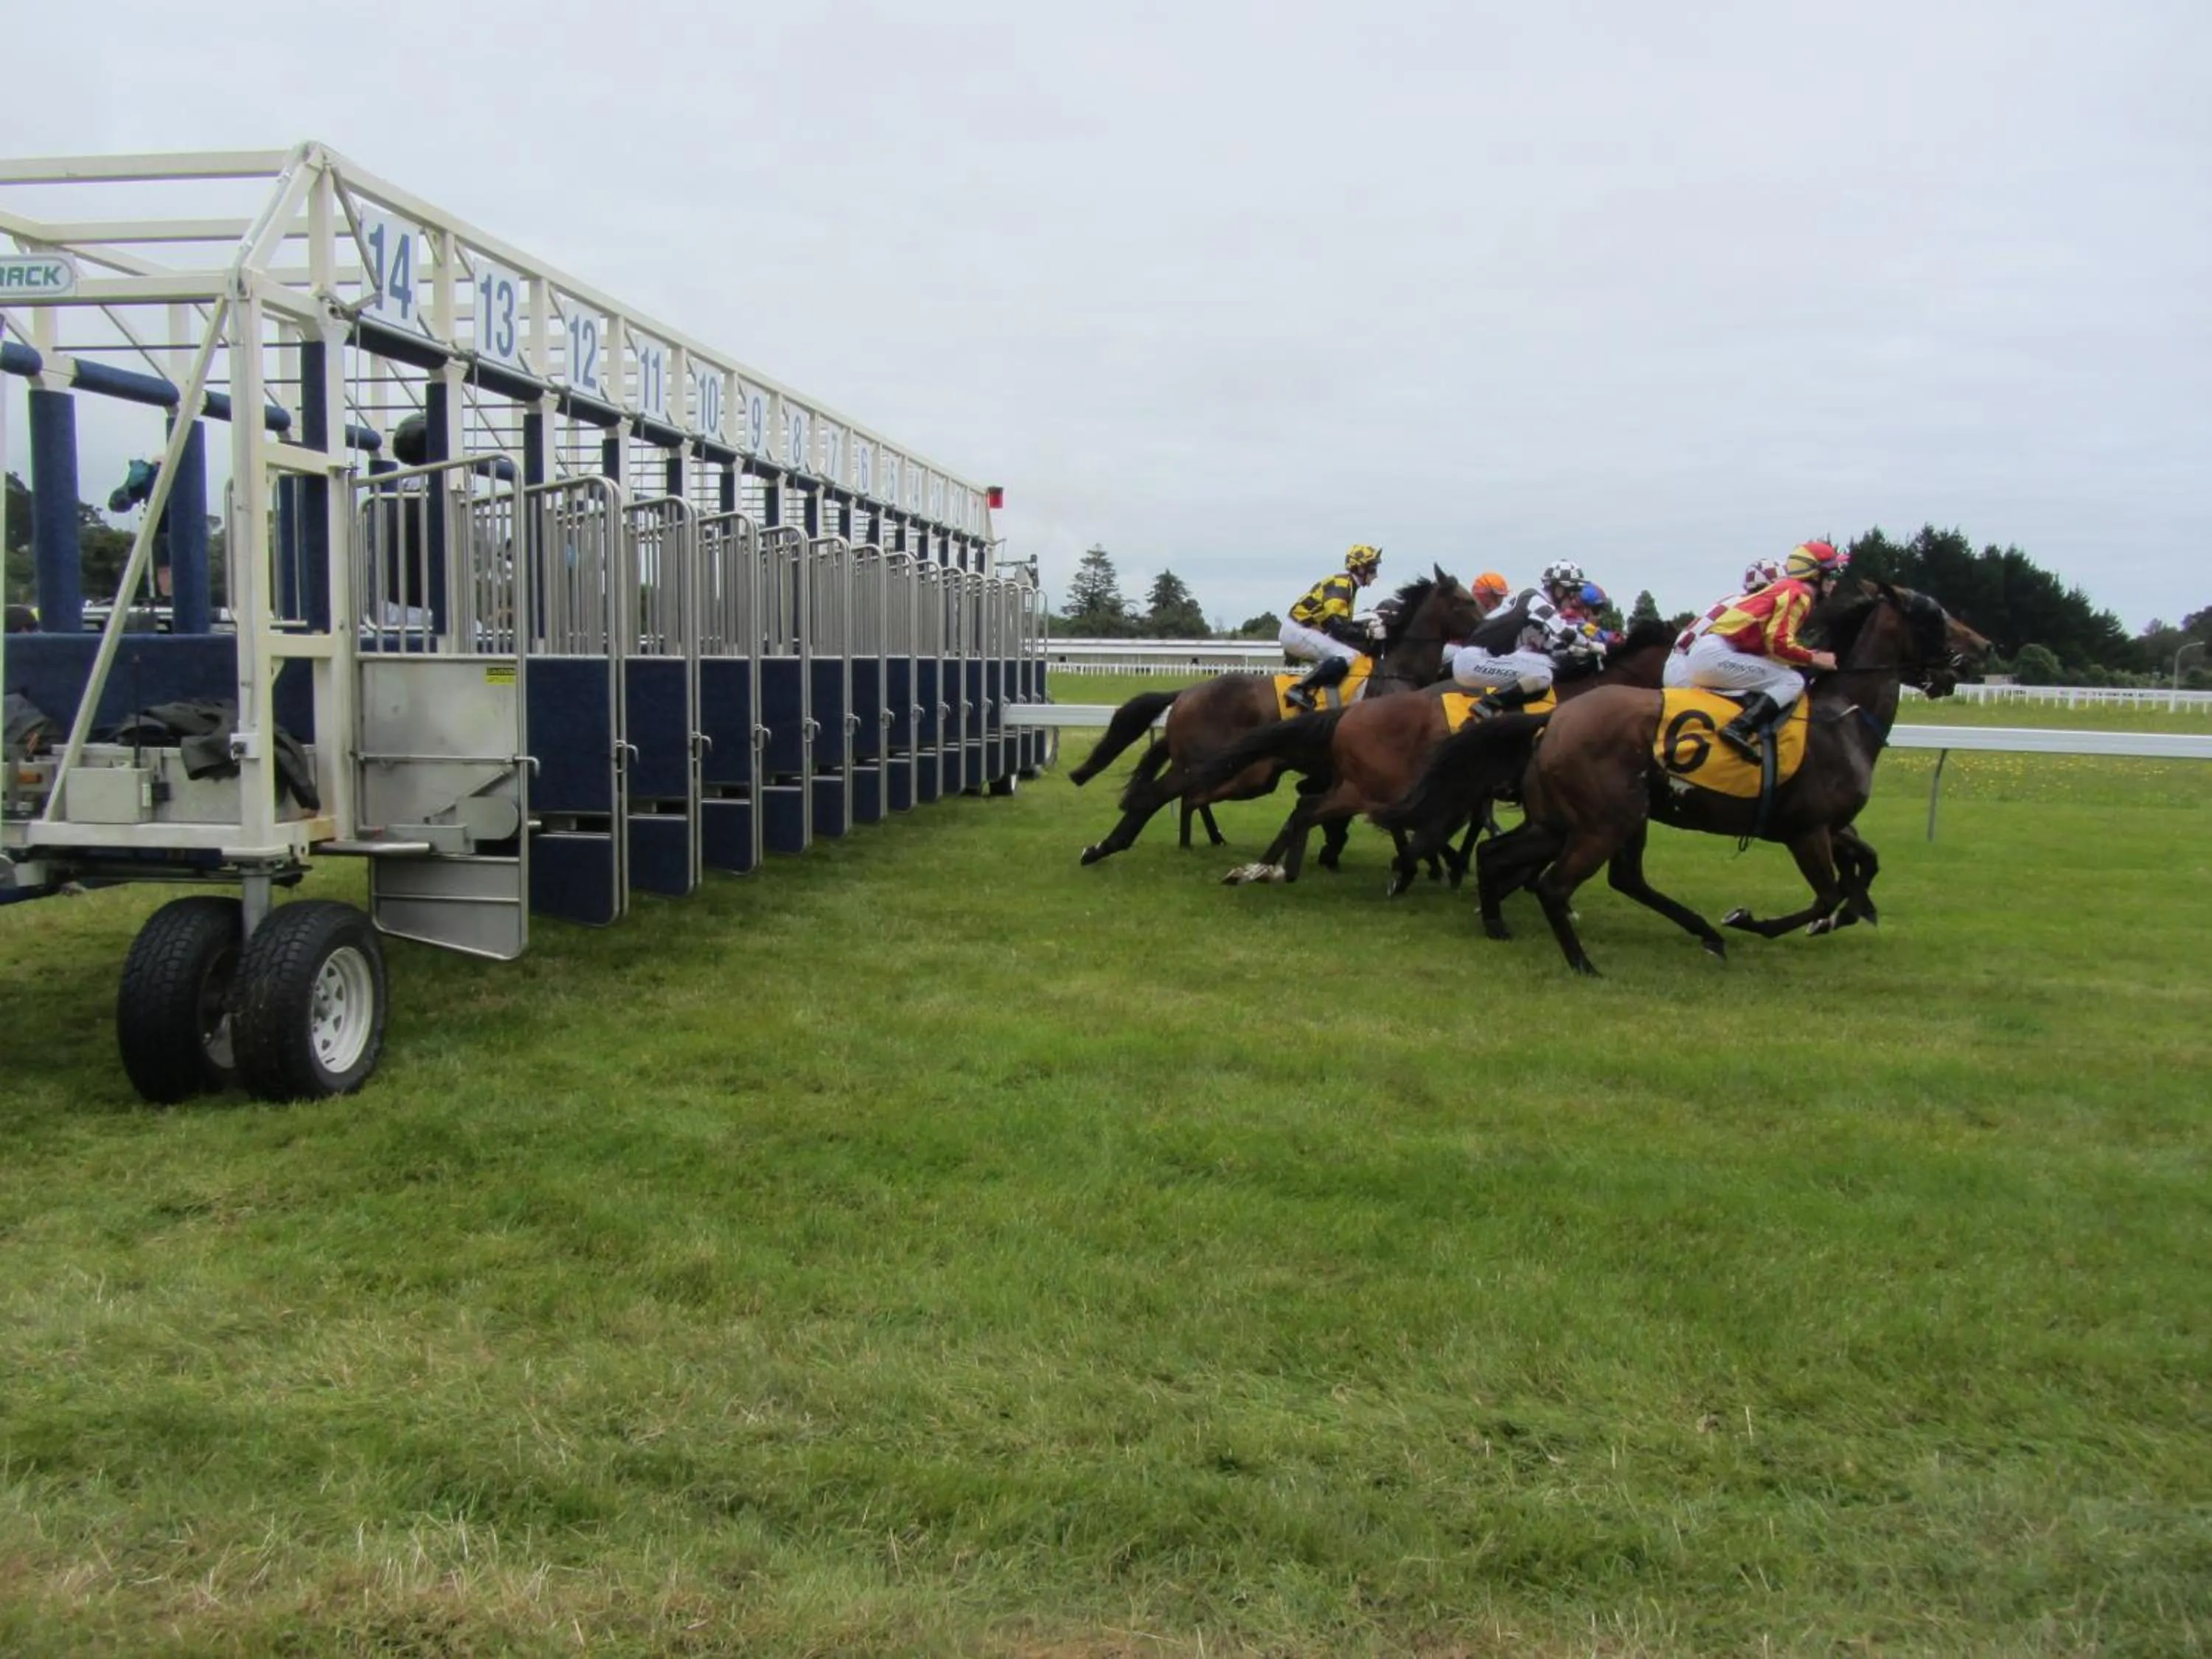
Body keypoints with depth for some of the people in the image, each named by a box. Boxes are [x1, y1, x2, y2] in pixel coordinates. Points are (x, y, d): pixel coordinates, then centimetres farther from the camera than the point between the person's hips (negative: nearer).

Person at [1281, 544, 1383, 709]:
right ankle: (1300, 690, -24)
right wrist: (1369, 634, -17)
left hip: (1302, 630, 11)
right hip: (1298, 631, -11)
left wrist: (1367, 626, 9)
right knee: (1348, 657, -23)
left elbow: (1344, 623, 21)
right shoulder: (1340, 584, -16)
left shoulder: (1347, 584, 15)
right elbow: (1338, 627, -24)